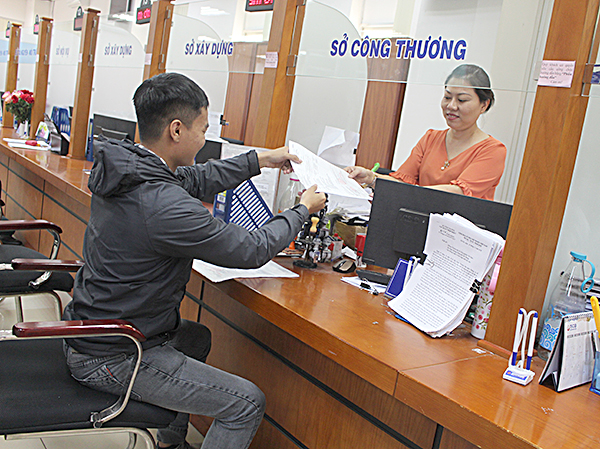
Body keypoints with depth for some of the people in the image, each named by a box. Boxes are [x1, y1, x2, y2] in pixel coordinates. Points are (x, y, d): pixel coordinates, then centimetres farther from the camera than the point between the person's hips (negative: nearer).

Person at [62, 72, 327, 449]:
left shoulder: (124, 164, -2)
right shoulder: (164, 206, -31)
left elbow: (195, 179, 14)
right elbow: (252, 250, -21)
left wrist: (260, 160, 16)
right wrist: (303, 210, -4)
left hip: (89, 327, 10)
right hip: (111, 360, -10)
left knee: (197, 336, 33)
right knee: (248, 404, -5)